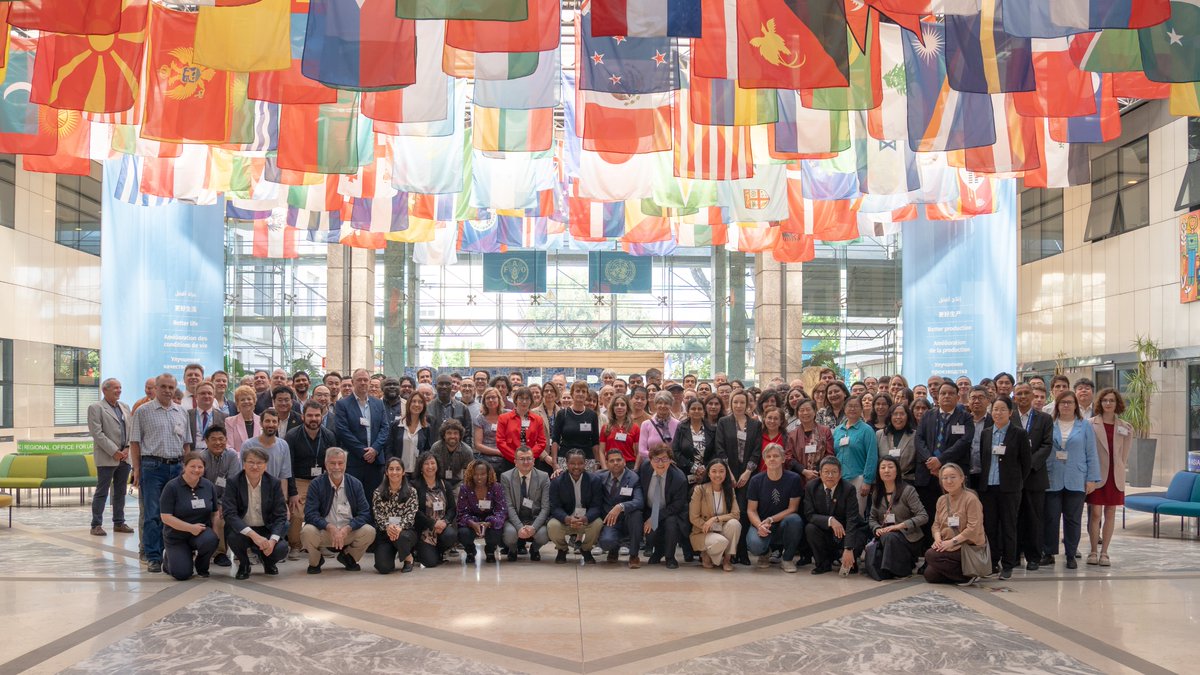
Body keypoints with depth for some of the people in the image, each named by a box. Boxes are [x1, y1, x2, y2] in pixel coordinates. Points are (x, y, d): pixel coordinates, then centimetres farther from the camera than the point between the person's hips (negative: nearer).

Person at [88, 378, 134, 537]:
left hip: (124, 457, 6)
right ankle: (96, 525, 4)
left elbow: (130, 429, 14)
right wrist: (114, 452, -15)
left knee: (120, 492, 11)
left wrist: (127, 448, -2)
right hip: (107, 457, -6)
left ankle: (119, 523, 18)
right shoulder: (95, 408, -4)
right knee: (101, 492, -2)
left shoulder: (125, 407, 15)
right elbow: (97, 433, -12)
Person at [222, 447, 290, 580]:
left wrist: (272, 540, -26)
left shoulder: (274, 483, -6)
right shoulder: (233, 483, -11)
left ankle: (268, 561, 14)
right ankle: (244, 564, 1)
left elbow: (280, 515, -8)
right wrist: (253, 535, -34)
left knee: (281, 549, -27)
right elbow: (229, 513, -21)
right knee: (233, 537, -34)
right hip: (242, 530, -1)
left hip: (267, 529, 1)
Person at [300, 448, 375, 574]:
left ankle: (348, 557, 9)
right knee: (307, 532, -32)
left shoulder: (355, 484, 1)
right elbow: (310, 514, -14)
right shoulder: (316, 484, -5)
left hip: (349, 531, 2)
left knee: (369, 532, -25)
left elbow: (364, 513, -6)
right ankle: (315, 562, 3)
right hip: (324, 531, -2)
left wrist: (346, 529, -23)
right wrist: (330, 528, -29)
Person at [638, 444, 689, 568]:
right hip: (650, 512, 3)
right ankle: (658, 552, 14)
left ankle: (670, 557, -8)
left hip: (670, 515, -3)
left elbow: (676, 506, -19)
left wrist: (654, 519, -24)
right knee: (649, 532, -25)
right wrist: (646, 517, -5)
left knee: (671, 522, -36)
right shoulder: (644, 469, -10)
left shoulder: (679, 479, -23)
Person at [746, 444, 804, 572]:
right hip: (761, 523, 0)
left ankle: (787, 559, -9)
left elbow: (792, 508, -7)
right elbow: (751, 510, -2)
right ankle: (765, 553, 10)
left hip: (783, 524, 0)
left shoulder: (793, 479, -5)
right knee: (754, 545, -33)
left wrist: (771, 520, -19)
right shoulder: (756, 480, -3)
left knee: (795, 519, -34)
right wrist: (760, 525, -23)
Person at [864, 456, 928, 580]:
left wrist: (899, 526, -21)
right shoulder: (876, 493, 12)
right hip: (883, 537, 4)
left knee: (889, 537, -38)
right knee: (871, 550, -30)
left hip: (908, 538, -4)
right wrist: (877, 529, -7)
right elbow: (872, 518, 16)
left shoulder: (908, 490, -5)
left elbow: (923, 516, -12)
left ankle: (905, 568, -16)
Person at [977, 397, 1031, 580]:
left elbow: (1026, 462, 0)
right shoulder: (985, 433, 9)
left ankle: (1007, 566, 10)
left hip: (1009, 488, -4)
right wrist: (982, 481, 7)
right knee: (989, 526, 6)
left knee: (1008, 528, 2)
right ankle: (992, 563, 16)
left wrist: (1018, 482, 2)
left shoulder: (1019, 434, -3)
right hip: (987, 487, 4)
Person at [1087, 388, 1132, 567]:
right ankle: (1093, 552, 9)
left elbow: (1125, 453, 11)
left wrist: (1120, 468, 7)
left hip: (1115, 476, 3)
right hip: (1097, 474, -3)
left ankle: (1104, 553, 14)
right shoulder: (1091, 424, -3)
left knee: (1110, 514, 6)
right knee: (1095, 513, -2)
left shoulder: (1125, 427, 4)